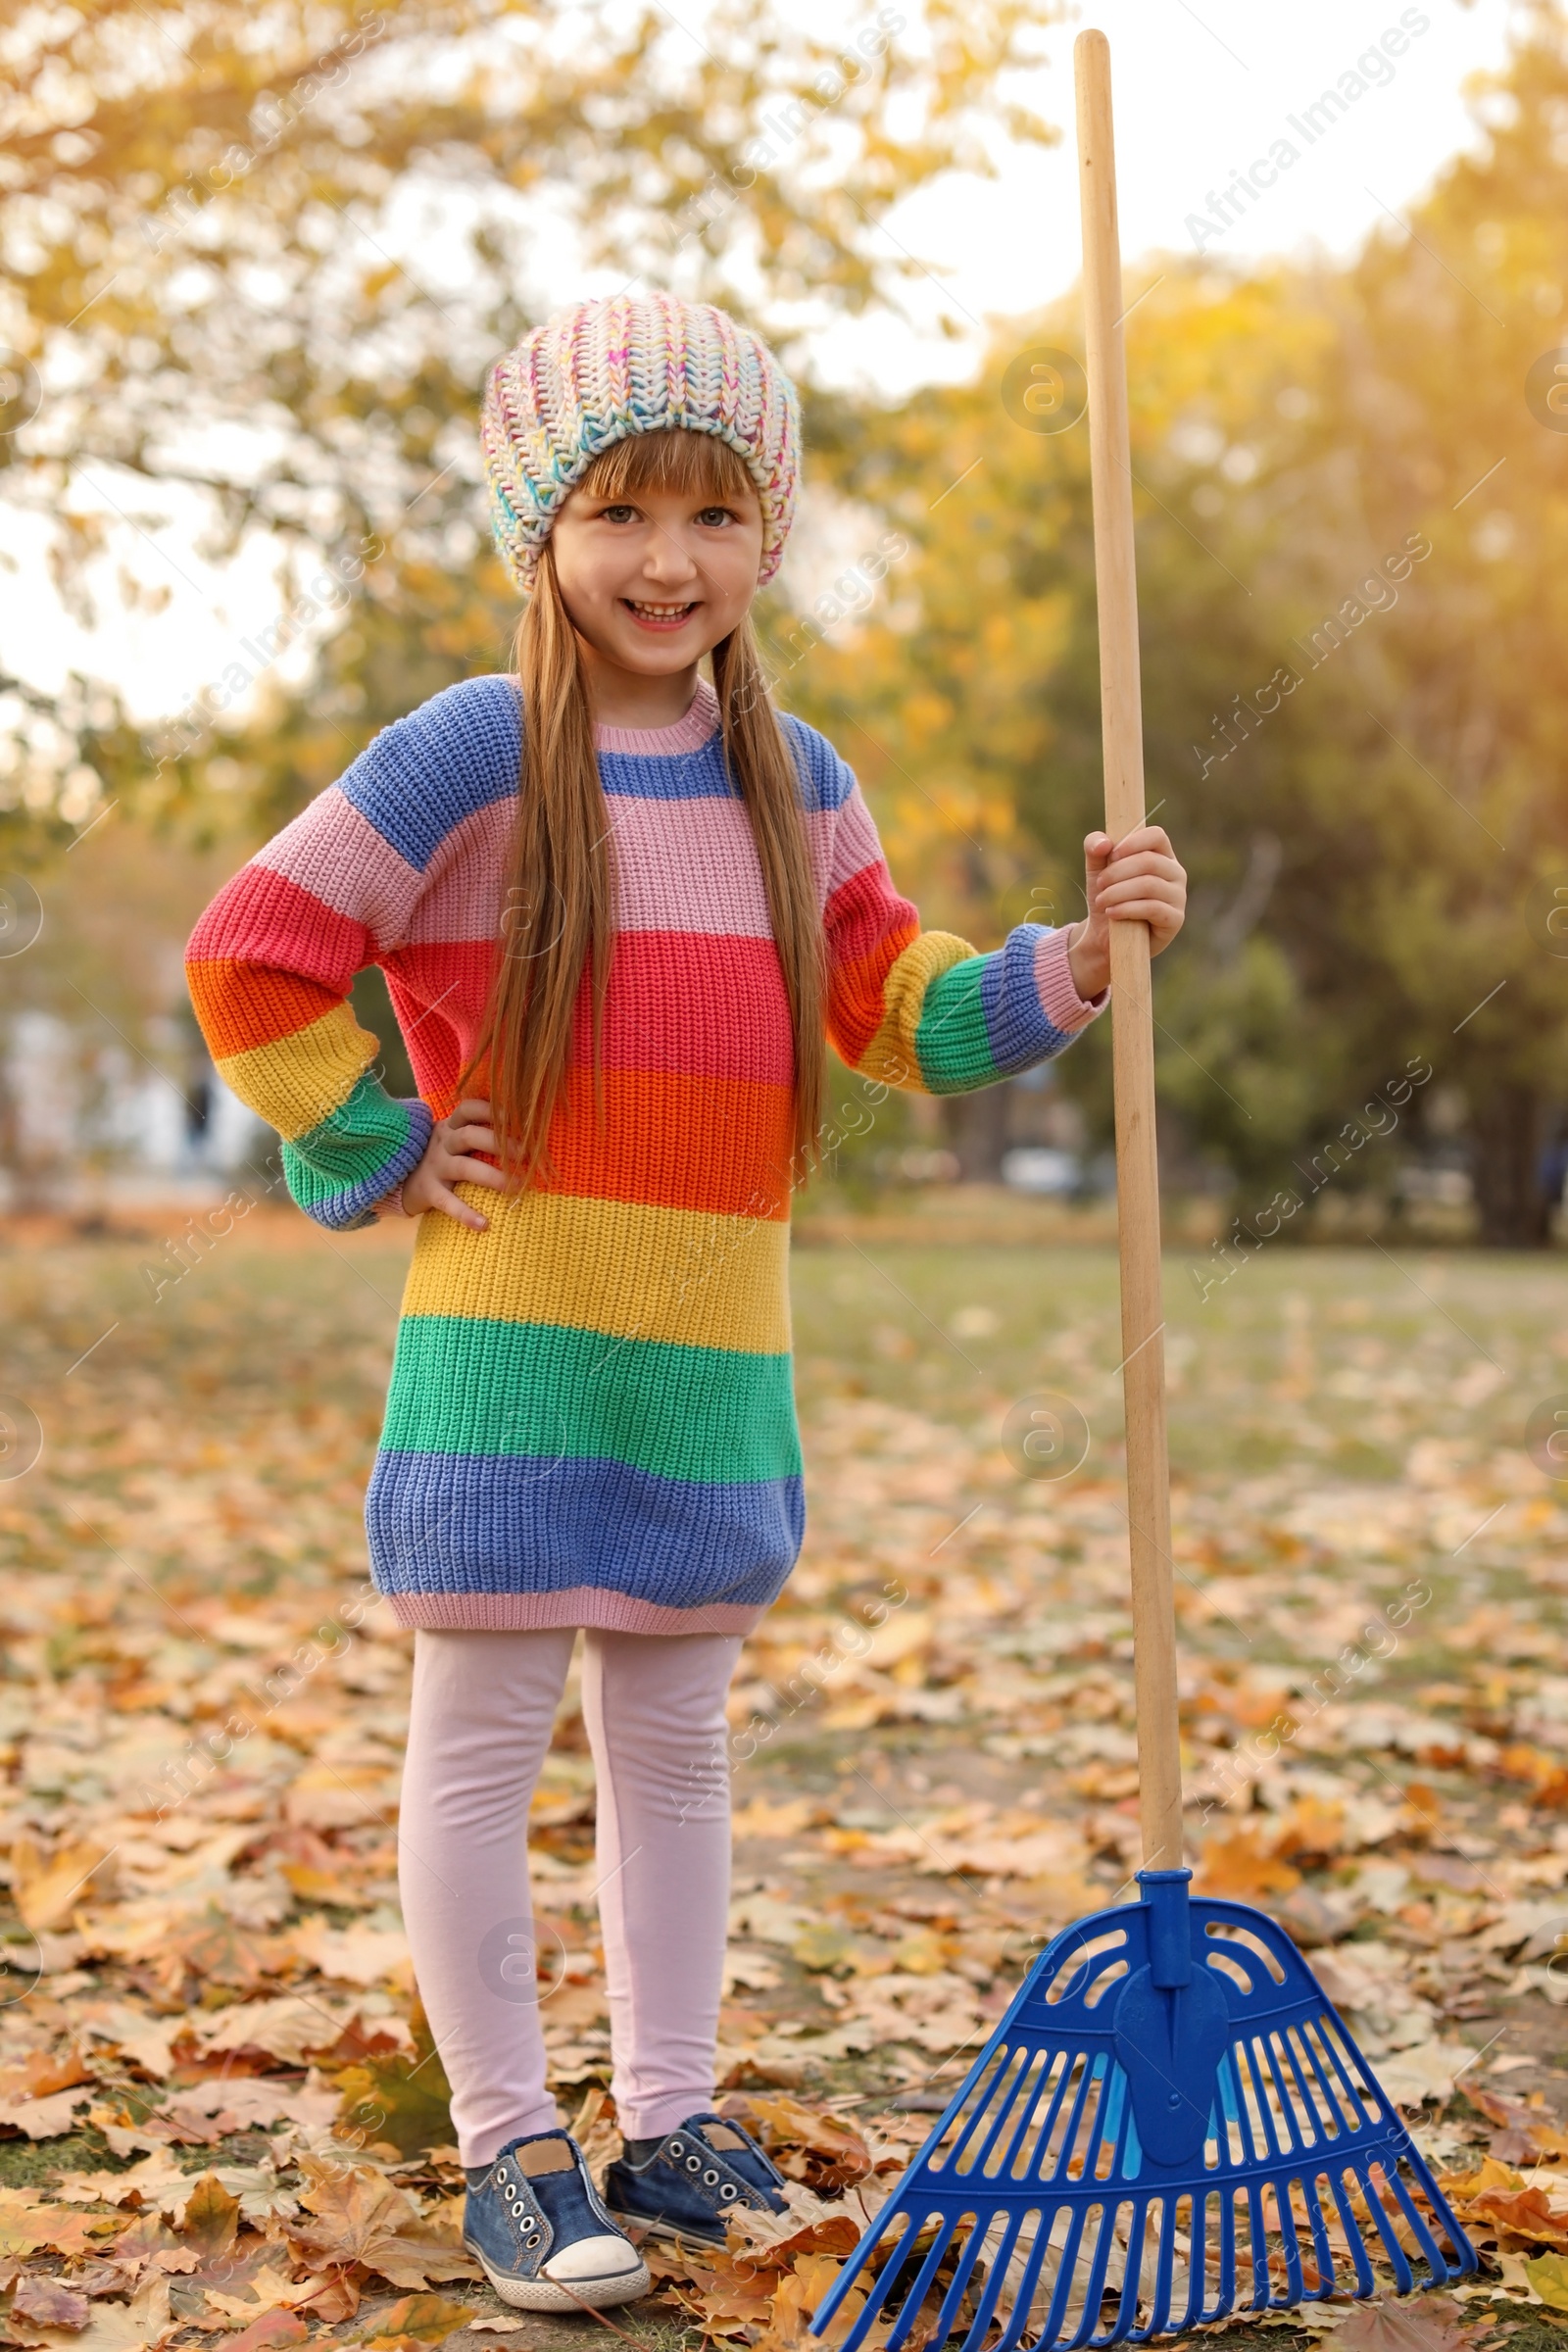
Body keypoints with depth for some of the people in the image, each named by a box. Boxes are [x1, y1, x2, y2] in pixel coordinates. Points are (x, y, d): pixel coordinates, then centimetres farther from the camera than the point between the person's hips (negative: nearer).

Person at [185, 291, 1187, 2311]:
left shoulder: (795, 784, 10)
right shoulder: (474, 756, -8)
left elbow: (899, 1009, 11)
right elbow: (250, 956, -8)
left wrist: (1074, 963, -3)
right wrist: (383, 1150, -6)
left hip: (715, 1352, 6)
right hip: (510, 1335, -5)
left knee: (673, 1739, 14)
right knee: (483, 1743, 2)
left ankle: (670, 2124, 27)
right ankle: (508, 2151, 16)